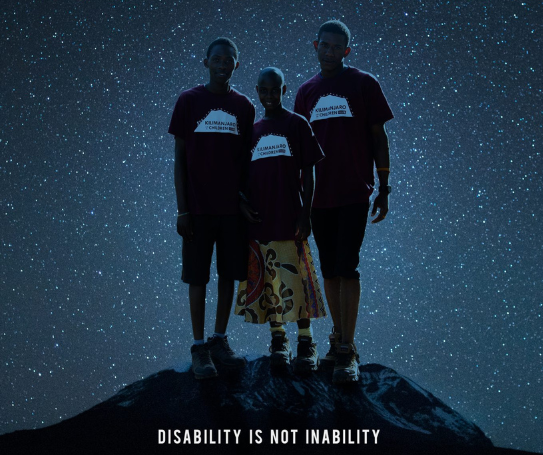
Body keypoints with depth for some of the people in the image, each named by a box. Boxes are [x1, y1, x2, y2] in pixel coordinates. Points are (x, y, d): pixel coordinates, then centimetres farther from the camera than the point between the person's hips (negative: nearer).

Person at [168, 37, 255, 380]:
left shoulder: (244, 107, 7)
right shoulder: (189, 101, 0)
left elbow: (246, 159, 11)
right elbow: (180, 158, 0)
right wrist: (182, 209, -5)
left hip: (233, 207, 3)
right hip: (199, 207, -2)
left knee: (229, 274, 7)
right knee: (198, 277, 1)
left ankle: (220, 341, 21)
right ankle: (200, 347, 10)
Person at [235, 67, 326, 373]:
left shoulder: (297, 124, 2)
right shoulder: (252, 131, 14)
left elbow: (308, 173, -1)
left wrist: (306, 214, -8)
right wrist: (242, 202, 0)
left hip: (289, 218, -4)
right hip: (258, 219, 4)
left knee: (295, 280, -7)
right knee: (265, 281, 5)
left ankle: (307, 344, 1)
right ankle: (278, 340, 16)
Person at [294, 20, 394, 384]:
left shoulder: (364, 84, 2)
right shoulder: (306, 92, 12)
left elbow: (378, 137, 2)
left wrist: (384, 189, -2)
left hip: (354, 193, -4)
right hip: (319, 196, 4)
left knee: (347, 268, -10)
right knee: (329, 270, 8)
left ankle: (347, 352, -7)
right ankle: (339, 341, 18)